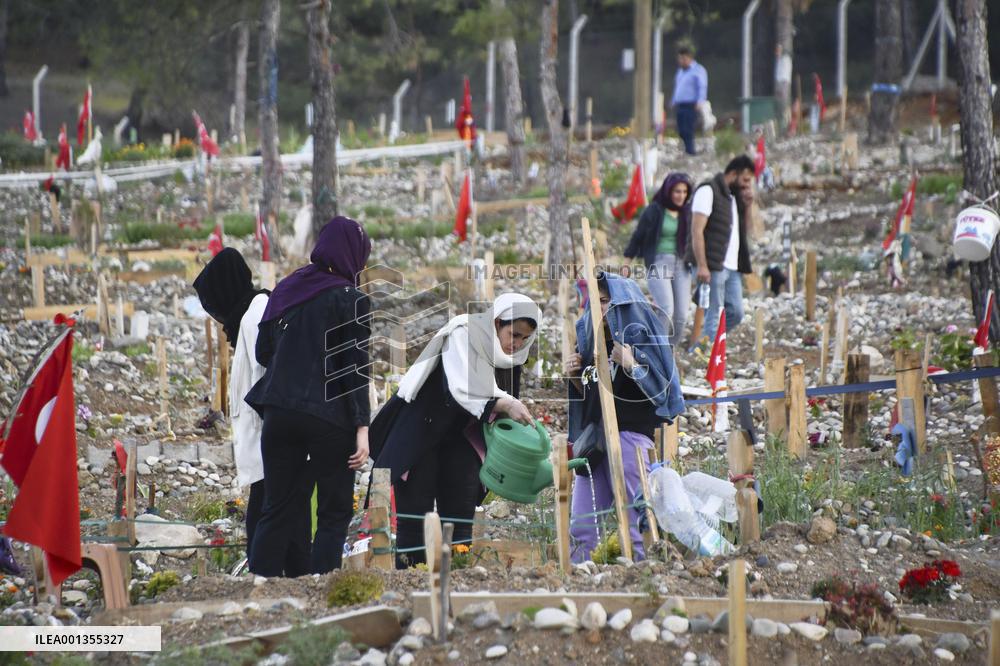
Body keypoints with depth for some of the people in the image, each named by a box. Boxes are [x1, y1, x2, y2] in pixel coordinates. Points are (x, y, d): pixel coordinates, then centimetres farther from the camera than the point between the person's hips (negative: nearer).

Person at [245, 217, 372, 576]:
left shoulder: (286, 289, 8)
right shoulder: (351, 300, -6)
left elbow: (263, 352, 14)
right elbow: (355, 368, -11)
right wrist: (362, 427, -12)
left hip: (280, 412, 4)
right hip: (329, 417, -4)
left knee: (277, 511, 9)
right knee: (334, 514, 5)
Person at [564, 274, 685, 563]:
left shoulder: (638, 336, -3)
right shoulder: (592, 342, 16)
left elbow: (659, 389, -9)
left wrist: (631, 366, -22)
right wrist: (574, 376, 5)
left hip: (629, 433, -7)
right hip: (594, 436, 7)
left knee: (633, 524, -7)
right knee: (581, 526, 5)